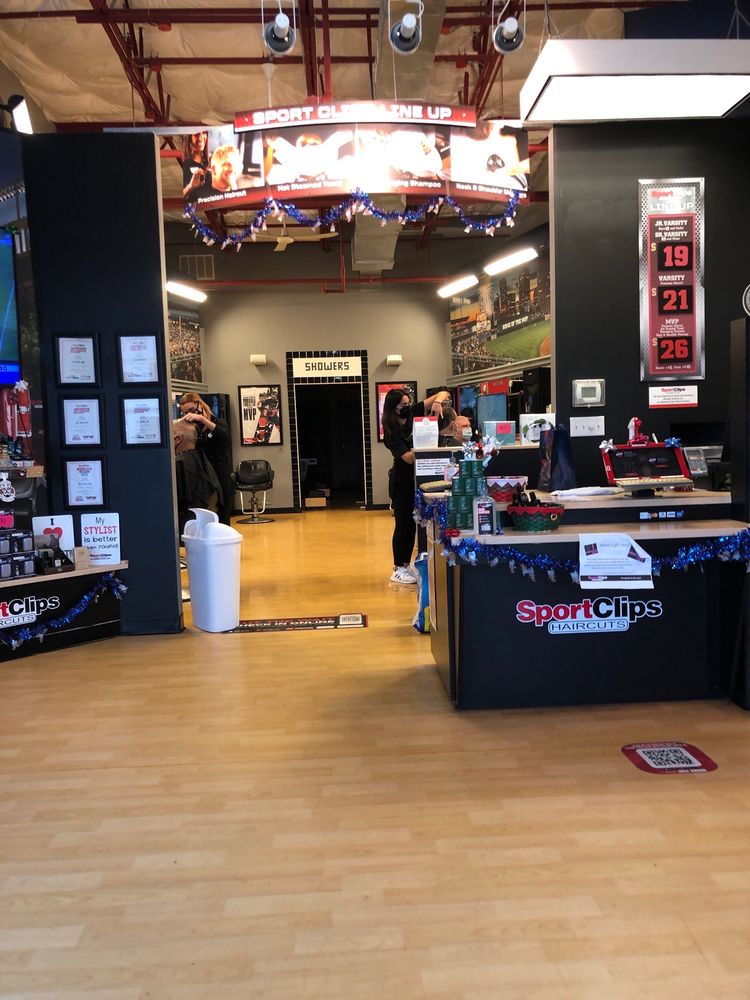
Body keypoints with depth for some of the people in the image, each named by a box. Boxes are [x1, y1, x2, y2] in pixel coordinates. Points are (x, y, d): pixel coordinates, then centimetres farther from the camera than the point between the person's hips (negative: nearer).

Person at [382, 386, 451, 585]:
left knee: (412, 524, 13)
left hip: (418, 478, 6)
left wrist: (437, 402, -24)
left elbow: (443, 394, -2)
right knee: (404, 524, 0)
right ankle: (398, 570, 11)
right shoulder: (391, 433, -18)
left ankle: (405, 565, 25)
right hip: (402, 481, -6)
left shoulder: (414, 414, -4)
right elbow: (409, 458, -27)